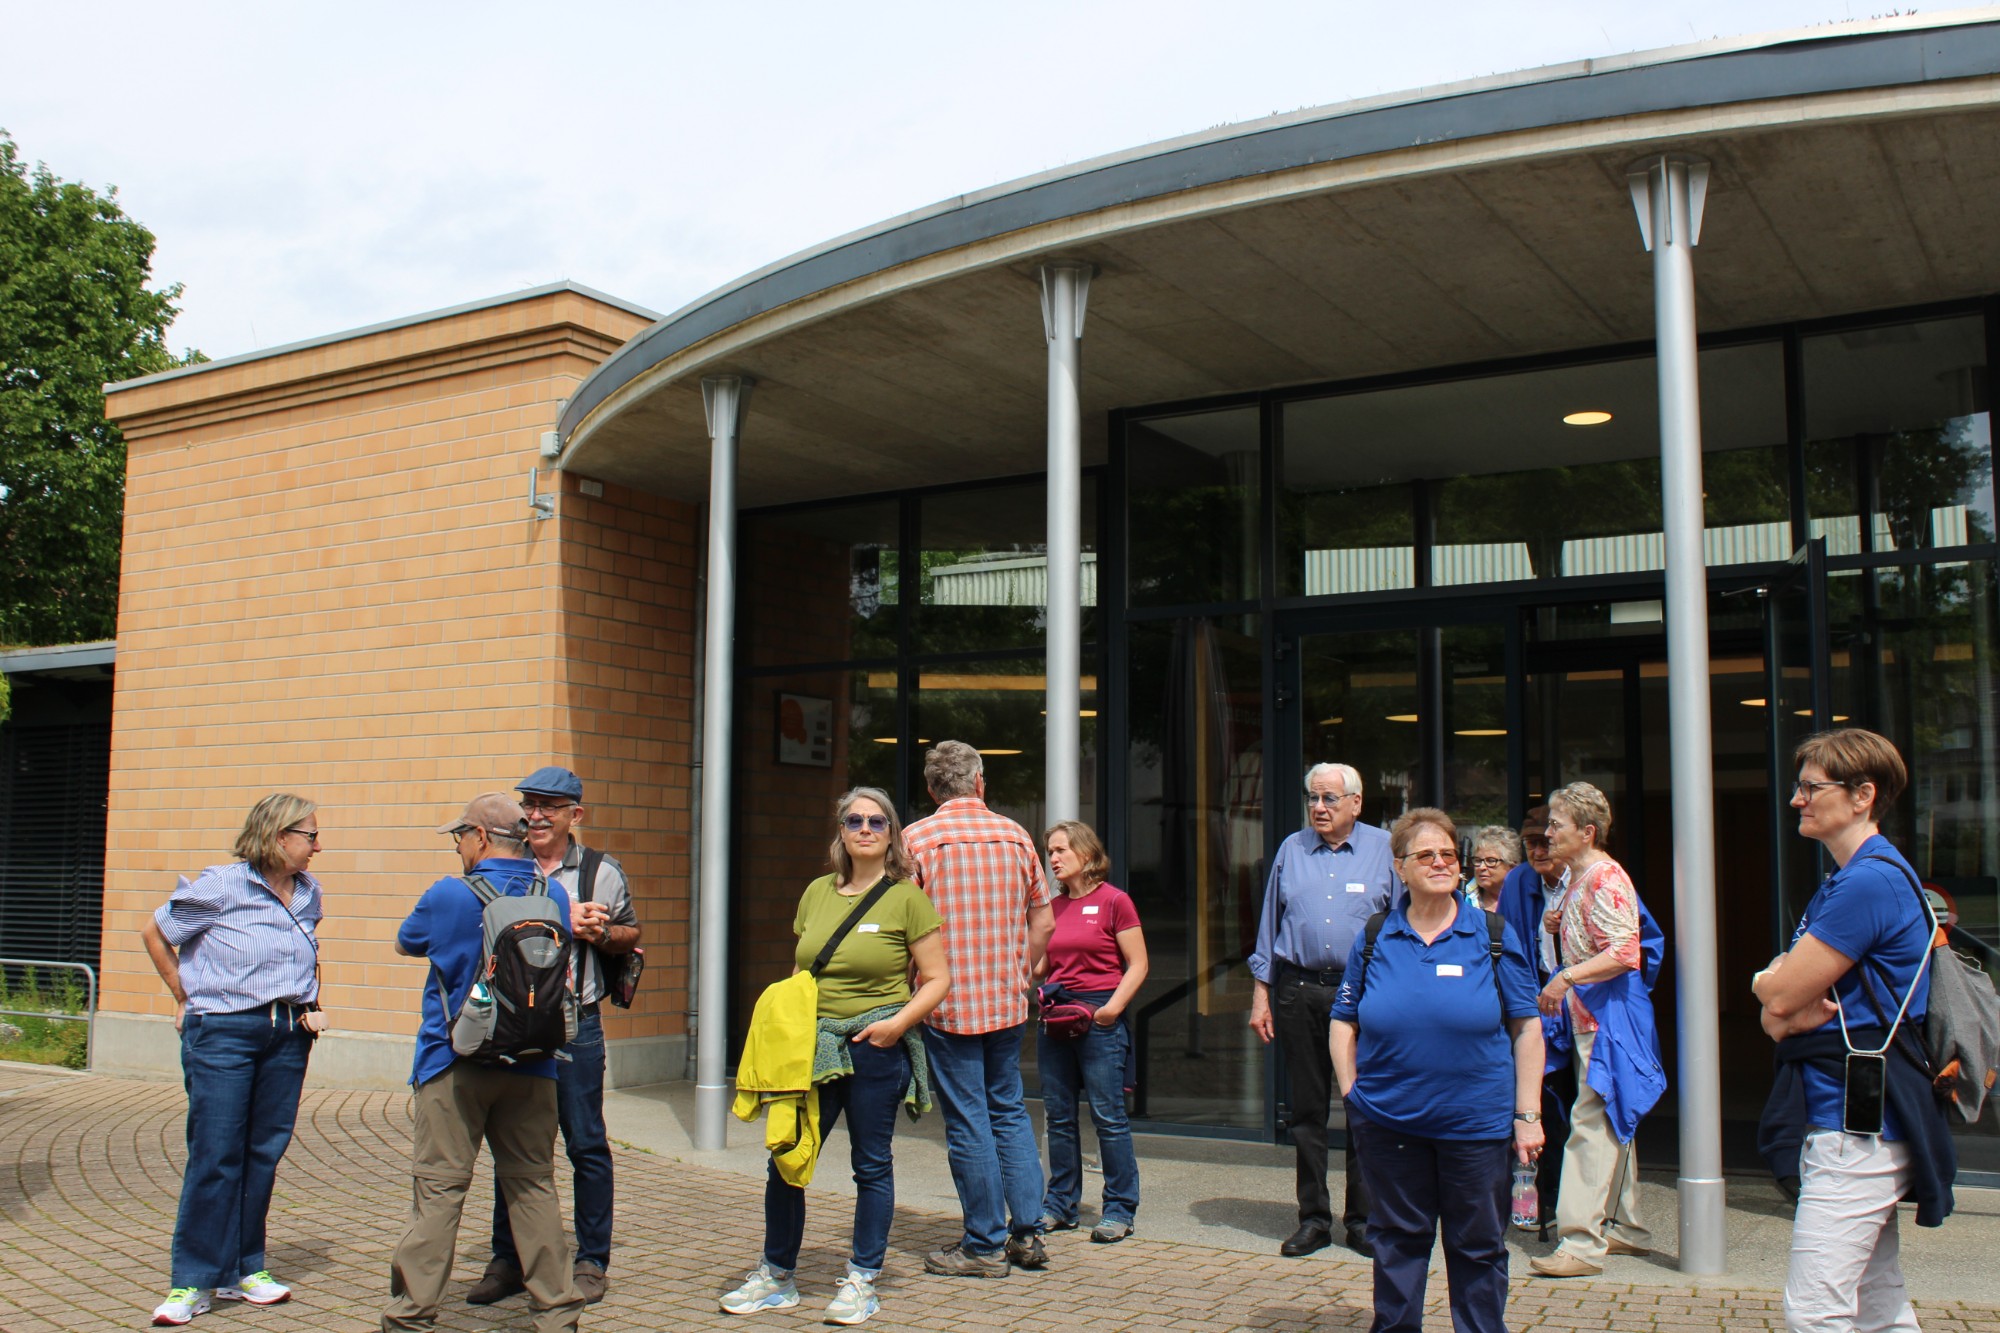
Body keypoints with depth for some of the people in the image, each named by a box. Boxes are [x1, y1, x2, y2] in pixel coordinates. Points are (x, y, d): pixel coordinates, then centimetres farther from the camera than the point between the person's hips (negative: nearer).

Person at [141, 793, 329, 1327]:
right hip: (222, 1032, -5)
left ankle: (243, 1270, 18)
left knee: (264, 1153, 7)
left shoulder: (308, 892, 9)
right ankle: (192, 1281, 4)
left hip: (288, 1034, 5)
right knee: (214, 1156, -5)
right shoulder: (219, 887, -8)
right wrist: (187, 999, 6)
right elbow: (154, 933, 4)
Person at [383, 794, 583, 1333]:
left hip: (455, 1065, -4)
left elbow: (404, 943, 10)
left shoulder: (449, 896, -9)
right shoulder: (554, 896, 2)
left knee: (438, 1187, 2)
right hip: (531, 1067, 4)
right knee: (532, 1185, 9)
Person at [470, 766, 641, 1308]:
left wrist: (599, 933, -7)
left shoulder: (603, 873, 5)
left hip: (575, 1025, -2)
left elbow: (630, 934, 16)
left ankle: (591, 1262, 15)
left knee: (586, 1143, 3)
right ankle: (508, 1260, 22)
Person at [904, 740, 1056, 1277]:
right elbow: (1043, 921, 8)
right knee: (1009, 1111, 16)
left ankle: (984, 1244, 9)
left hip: (948, 1003, -4)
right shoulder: (1016, 835, 5)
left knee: (968, 1124, 2)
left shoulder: (919, 838, -8)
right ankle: (1027, 1232, 17)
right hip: (1008, 1001, 5)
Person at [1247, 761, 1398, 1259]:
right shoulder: (1291, 850, 10)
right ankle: (1313, 1218, 17)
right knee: (1307, 1110, 7)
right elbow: (1269, 925, 13)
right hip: (1298, 991, 2)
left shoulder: (1385, 849, 4)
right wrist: (1260, 994, 8)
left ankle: (1362, 1218, 13)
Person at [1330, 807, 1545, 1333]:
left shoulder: (1494, 935, -1)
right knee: (1397, 1241, 12)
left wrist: (1528, 1114, -4)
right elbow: (1344, 1022, 11)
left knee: (1478, 1247, 10)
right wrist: (1351, 1092, 1)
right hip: (1389, 1121, 1)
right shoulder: (1375, 939, 4)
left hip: (1478, 1124, -1)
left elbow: (1526, 1028, 0)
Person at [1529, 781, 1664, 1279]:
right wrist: (1560, 925, 9)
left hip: (1609, 1016, -11)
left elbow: (1625, 953, -25)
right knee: (1612, 1123, 16)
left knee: (1592, 1126, -10)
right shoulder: (1578, 877, 14)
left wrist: (1565, 978, -25)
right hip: (1589, 1015, 11)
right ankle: (1627, 1229, 27)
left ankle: (1582, 1242, -9)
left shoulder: (1605, 877, -17)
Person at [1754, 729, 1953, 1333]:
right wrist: (1790, 1013, -9)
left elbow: (1779, 995, -18)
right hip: (1858, 1120, 11)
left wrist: (1765, 982, 4)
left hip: (1855, 1126, -11)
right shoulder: (1842, 882, 18)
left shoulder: (1869, 881, -17)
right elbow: (1773, 1016, 13)